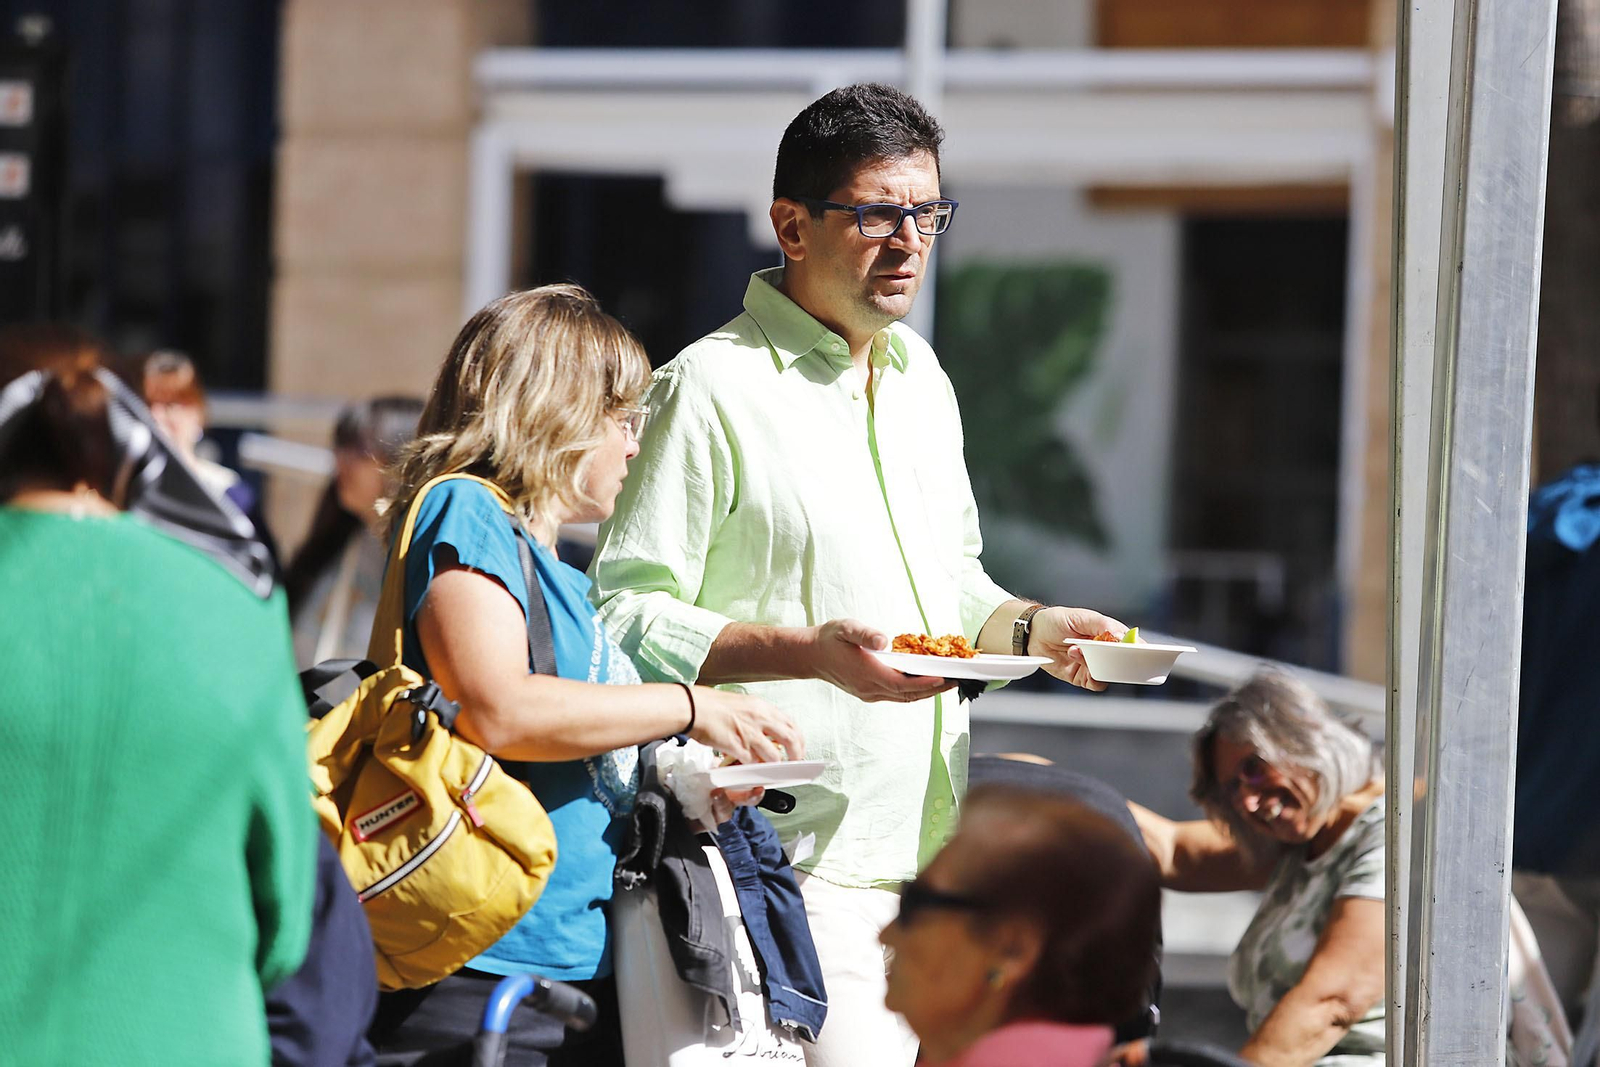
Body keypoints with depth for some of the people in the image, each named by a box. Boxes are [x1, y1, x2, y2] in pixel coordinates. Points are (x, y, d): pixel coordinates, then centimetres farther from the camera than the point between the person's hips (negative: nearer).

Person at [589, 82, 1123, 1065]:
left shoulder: (919, 375, 17)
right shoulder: (712, 386, -9)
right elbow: (622, 615, -13)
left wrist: (1032, 628, 7)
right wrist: (813, 651, -22)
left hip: (933, 855, 8)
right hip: (801, 866, -8)